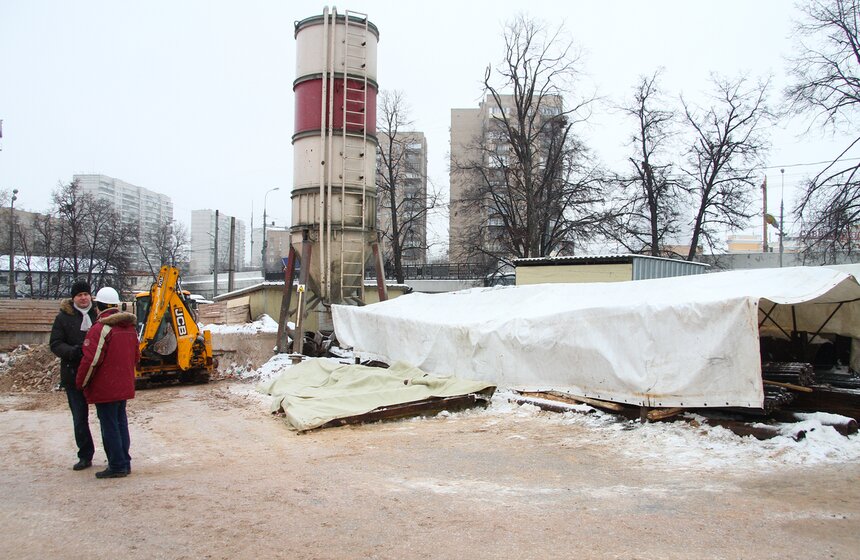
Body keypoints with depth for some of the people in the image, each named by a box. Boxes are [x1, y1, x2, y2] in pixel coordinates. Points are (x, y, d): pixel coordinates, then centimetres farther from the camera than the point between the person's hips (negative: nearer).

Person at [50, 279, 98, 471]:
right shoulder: (64, 317, 1)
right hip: (74, 375, 1)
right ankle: (85, 456, 23)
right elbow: (55, 345, -2)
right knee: (79, 419, 9)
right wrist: (73, 351, -21)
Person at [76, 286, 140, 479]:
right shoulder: (129, 327, 8)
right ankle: (124, 463, 22)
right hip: (125, 387, 8)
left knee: (109, 426, 0)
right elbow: (136, 356, 16)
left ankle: (117, 466, 6)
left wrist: (81, 383, -6)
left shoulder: (100, 328, -18)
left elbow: (91, 360, -19)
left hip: (105, 389, -8)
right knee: (121, 423, 16)